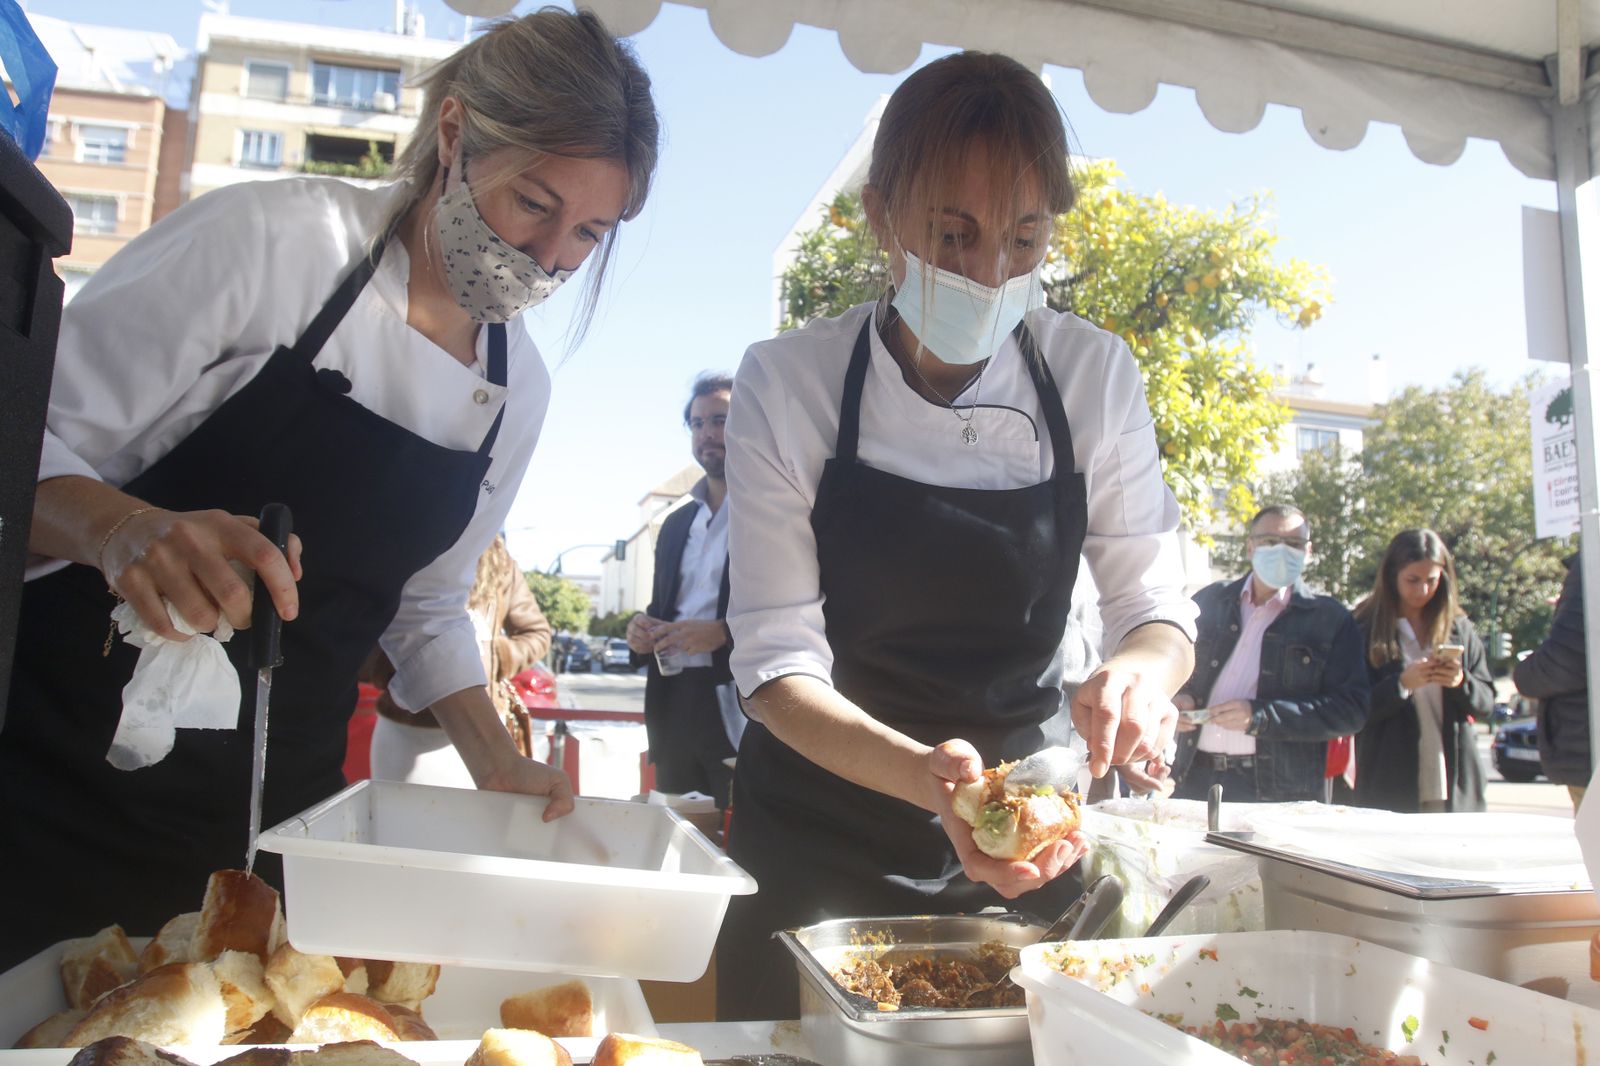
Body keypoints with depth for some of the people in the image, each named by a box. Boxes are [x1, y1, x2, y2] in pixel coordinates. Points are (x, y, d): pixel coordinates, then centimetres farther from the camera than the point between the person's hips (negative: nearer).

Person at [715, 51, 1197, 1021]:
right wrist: (927, 779, -35)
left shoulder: (1097, 377, -10)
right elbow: (778, 660, -18)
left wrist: (1141, 669, -28)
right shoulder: (786, 385, -17)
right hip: (820, 839, -2)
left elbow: (1158, 606, -4)